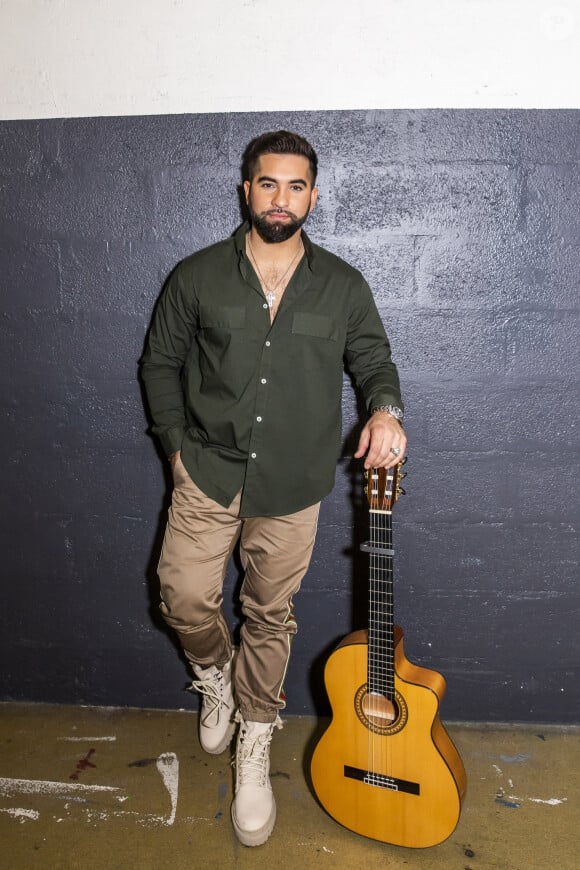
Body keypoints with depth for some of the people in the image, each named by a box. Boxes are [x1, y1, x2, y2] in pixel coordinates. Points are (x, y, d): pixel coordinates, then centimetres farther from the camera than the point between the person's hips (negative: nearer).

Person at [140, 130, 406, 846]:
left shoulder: (342, 287, 1)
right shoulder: (198, 276, 0)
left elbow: (375, 363, 9)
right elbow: (160, 362, 7)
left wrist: (385, 410, -14)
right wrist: (177, 443, 0)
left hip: (293, 486, 0)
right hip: (208, 472, 0)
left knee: (269, 616, 10)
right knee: (185, 599, -3)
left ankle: (254, 745, 32)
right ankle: (216, 676, 33)